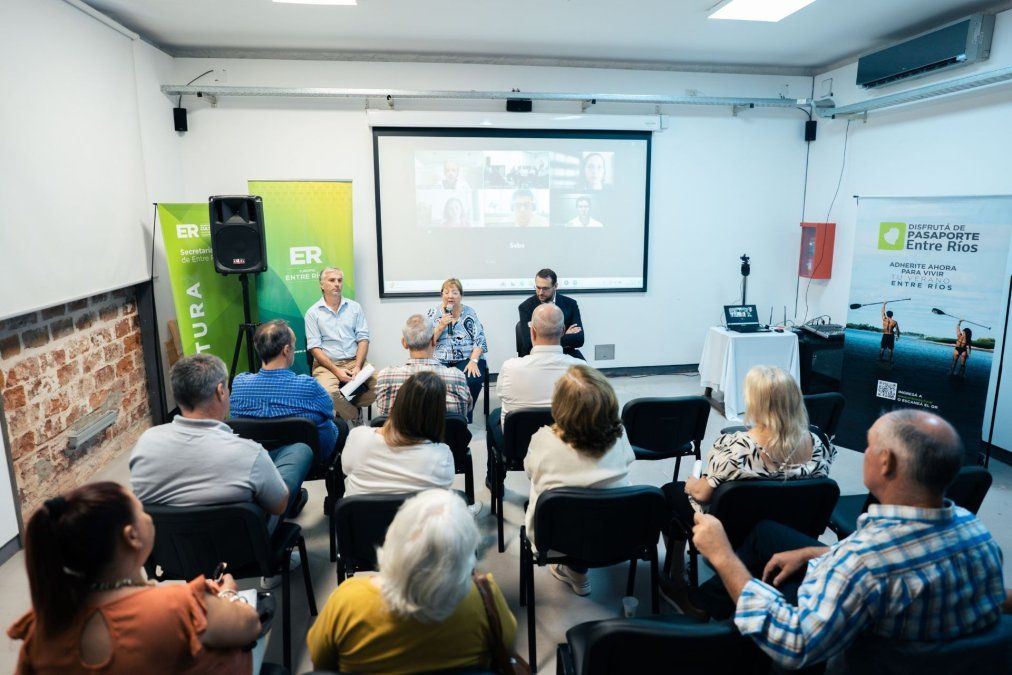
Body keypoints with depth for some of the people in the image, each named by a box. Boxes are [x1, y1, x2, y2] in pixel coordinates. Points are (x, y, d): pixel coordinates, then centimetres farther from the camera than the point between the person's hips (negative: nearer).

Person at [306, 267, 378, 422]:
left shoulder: (355, 307, 11)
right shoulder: (313, 313, 3)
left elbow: (363, 339, 5)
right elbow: (315, 347, -3)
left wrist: (357, 367, -10)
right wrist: (336, 370, -15)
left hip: (354, 361, 3)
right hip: (326, 364, -2)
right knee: (328, 392, -33)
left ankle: (344, 408, -2)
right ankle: (355, 418, -5)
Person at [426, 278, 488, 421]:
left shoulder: (469, 312, 7)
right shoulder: (433, 313, 8)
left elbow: (480, 340, 0)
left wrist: (473, 361, -15)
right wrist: (441, 326, -11)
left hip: (466, 358, 0)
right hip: (440, 360, 0)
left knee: (472, 381, -31)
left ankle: (465, 418, -10)